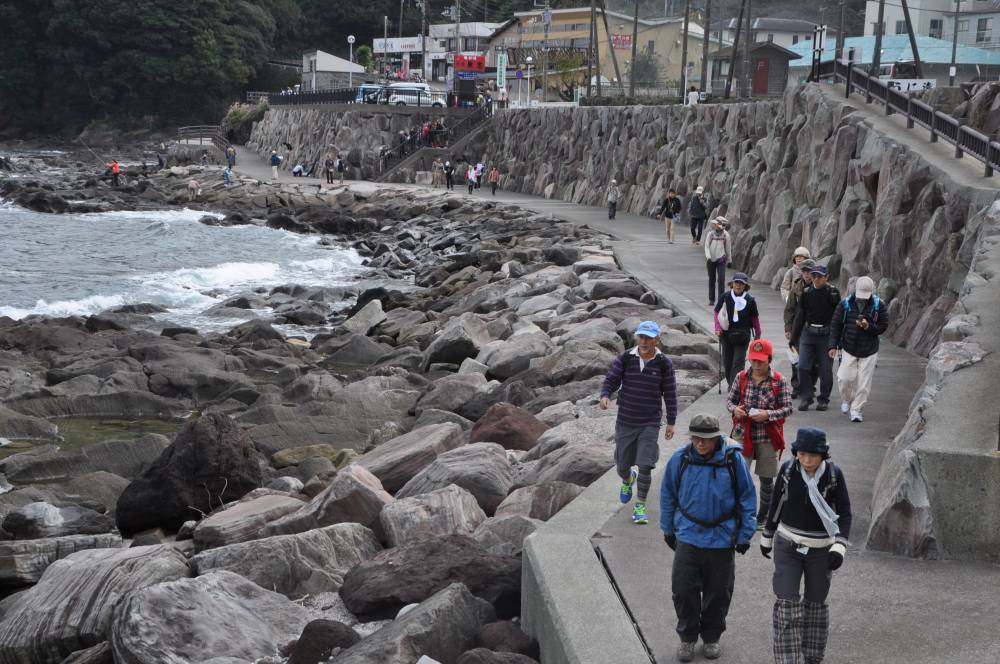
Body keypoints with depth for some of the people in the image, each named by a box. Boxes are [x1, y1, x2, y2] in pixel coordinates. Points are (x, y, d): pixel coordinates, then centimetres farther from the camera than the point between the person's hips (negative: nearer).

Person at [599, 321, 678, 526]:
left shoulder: (664, 363, -4)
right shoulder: (625, 359, -3)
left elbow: (670, 393, 2)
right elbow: (611, 380, 0)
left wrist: (671, 422, 2)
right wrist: (605, 396, -22)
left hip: (650, 424, -2)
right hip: (625, 422, 2)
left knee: (645, 467, -10)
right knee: (622, 466, 13)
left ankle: (640, 507, 5)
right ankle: (628, 480, 49)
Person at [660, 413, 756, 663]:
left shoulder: (733, 460, -10)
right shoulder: (680, 459, -8)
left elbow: (747, 499, -2)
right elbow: (668, 495, 6)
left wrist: (745, 535, -1)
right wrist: (668, 530, 10)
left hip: (722, 538, 0)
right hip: (688, 537, 0)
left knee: (718, 592, 10)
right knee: (683, 589, -2)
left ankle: (712, 637, 31)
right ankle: (687, 637, 19)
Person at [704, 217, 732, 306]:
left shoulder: (725, 234, -3)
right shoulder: (711, 234, -3)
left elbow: (728, 247, 8)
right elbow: (706, 246, -6)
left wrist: (729, 259, 17)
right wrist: (708, 257, -21)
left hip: (721, 260, -1)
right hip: (711, 260, 1)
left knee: (721, 279, -13)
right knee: (712, 280, 8)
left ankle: (721, 299, -7)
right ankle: (711, 300, 17)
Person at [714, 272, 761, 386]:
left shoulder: (750, 300, -3)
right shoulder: (725, 297, -2)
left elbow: (755, 318, 7)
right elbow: (717, 313, 7)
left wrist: (757, 335, 12)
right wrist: (718, 328, -5)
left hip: (742, 335, -2)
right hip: (726, 334, 2)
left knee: (738, 362, -9)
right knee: (727, 361, 11)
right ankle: (731, 384, 29)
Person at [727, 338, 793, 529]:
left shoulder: (779, 381, -6)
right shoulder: (741, 377, 0)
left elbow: (787, 408, -5)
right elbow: (729, 399, 8)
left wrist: (768, 415, -22)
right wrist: (734, 409, -15)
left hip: (768, 437, -1)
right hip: (742, 435, 1)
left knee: (766, 479, 11)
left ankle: (762, 517, 28)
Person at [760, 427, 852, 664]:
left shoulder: (834, 474, -14)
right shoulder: (788, 469, -11)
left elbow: (845, 513, -8)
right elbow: (776, 504, 3)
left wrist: (839, 547, -20)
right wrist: (767, 537, 12)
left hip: (821, 549, 0)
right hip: (788, 546, 0)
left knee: (815, 604, 11)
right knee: (786, 604, -9)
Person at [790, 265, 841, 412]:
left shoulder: (832, 292, -5)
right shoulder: (806, 292, 2)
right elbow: (799, 316, 8)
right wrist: (793, 337, 8)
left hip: (826, 335, -2)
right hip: (808, 333, 2)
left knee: (825, 370, 3)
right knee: (803, 367, -5)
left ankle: (824, 399, 16)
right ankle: (806, 397, 7)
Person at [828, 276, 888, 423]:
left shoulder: (879, 306, -4)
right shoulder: (845, 305, -3)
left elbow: (883, 327, 0)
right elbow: (835, 325, 3)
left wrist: (868, 326, -19)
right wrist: (833, 345, -4)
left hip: (869, 351, 0)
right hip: (848, 349, 0)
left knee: (864, 383, -1)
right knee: (845, 378, -10)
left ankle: (856, 409, 14)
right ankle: (846, 400, 20)